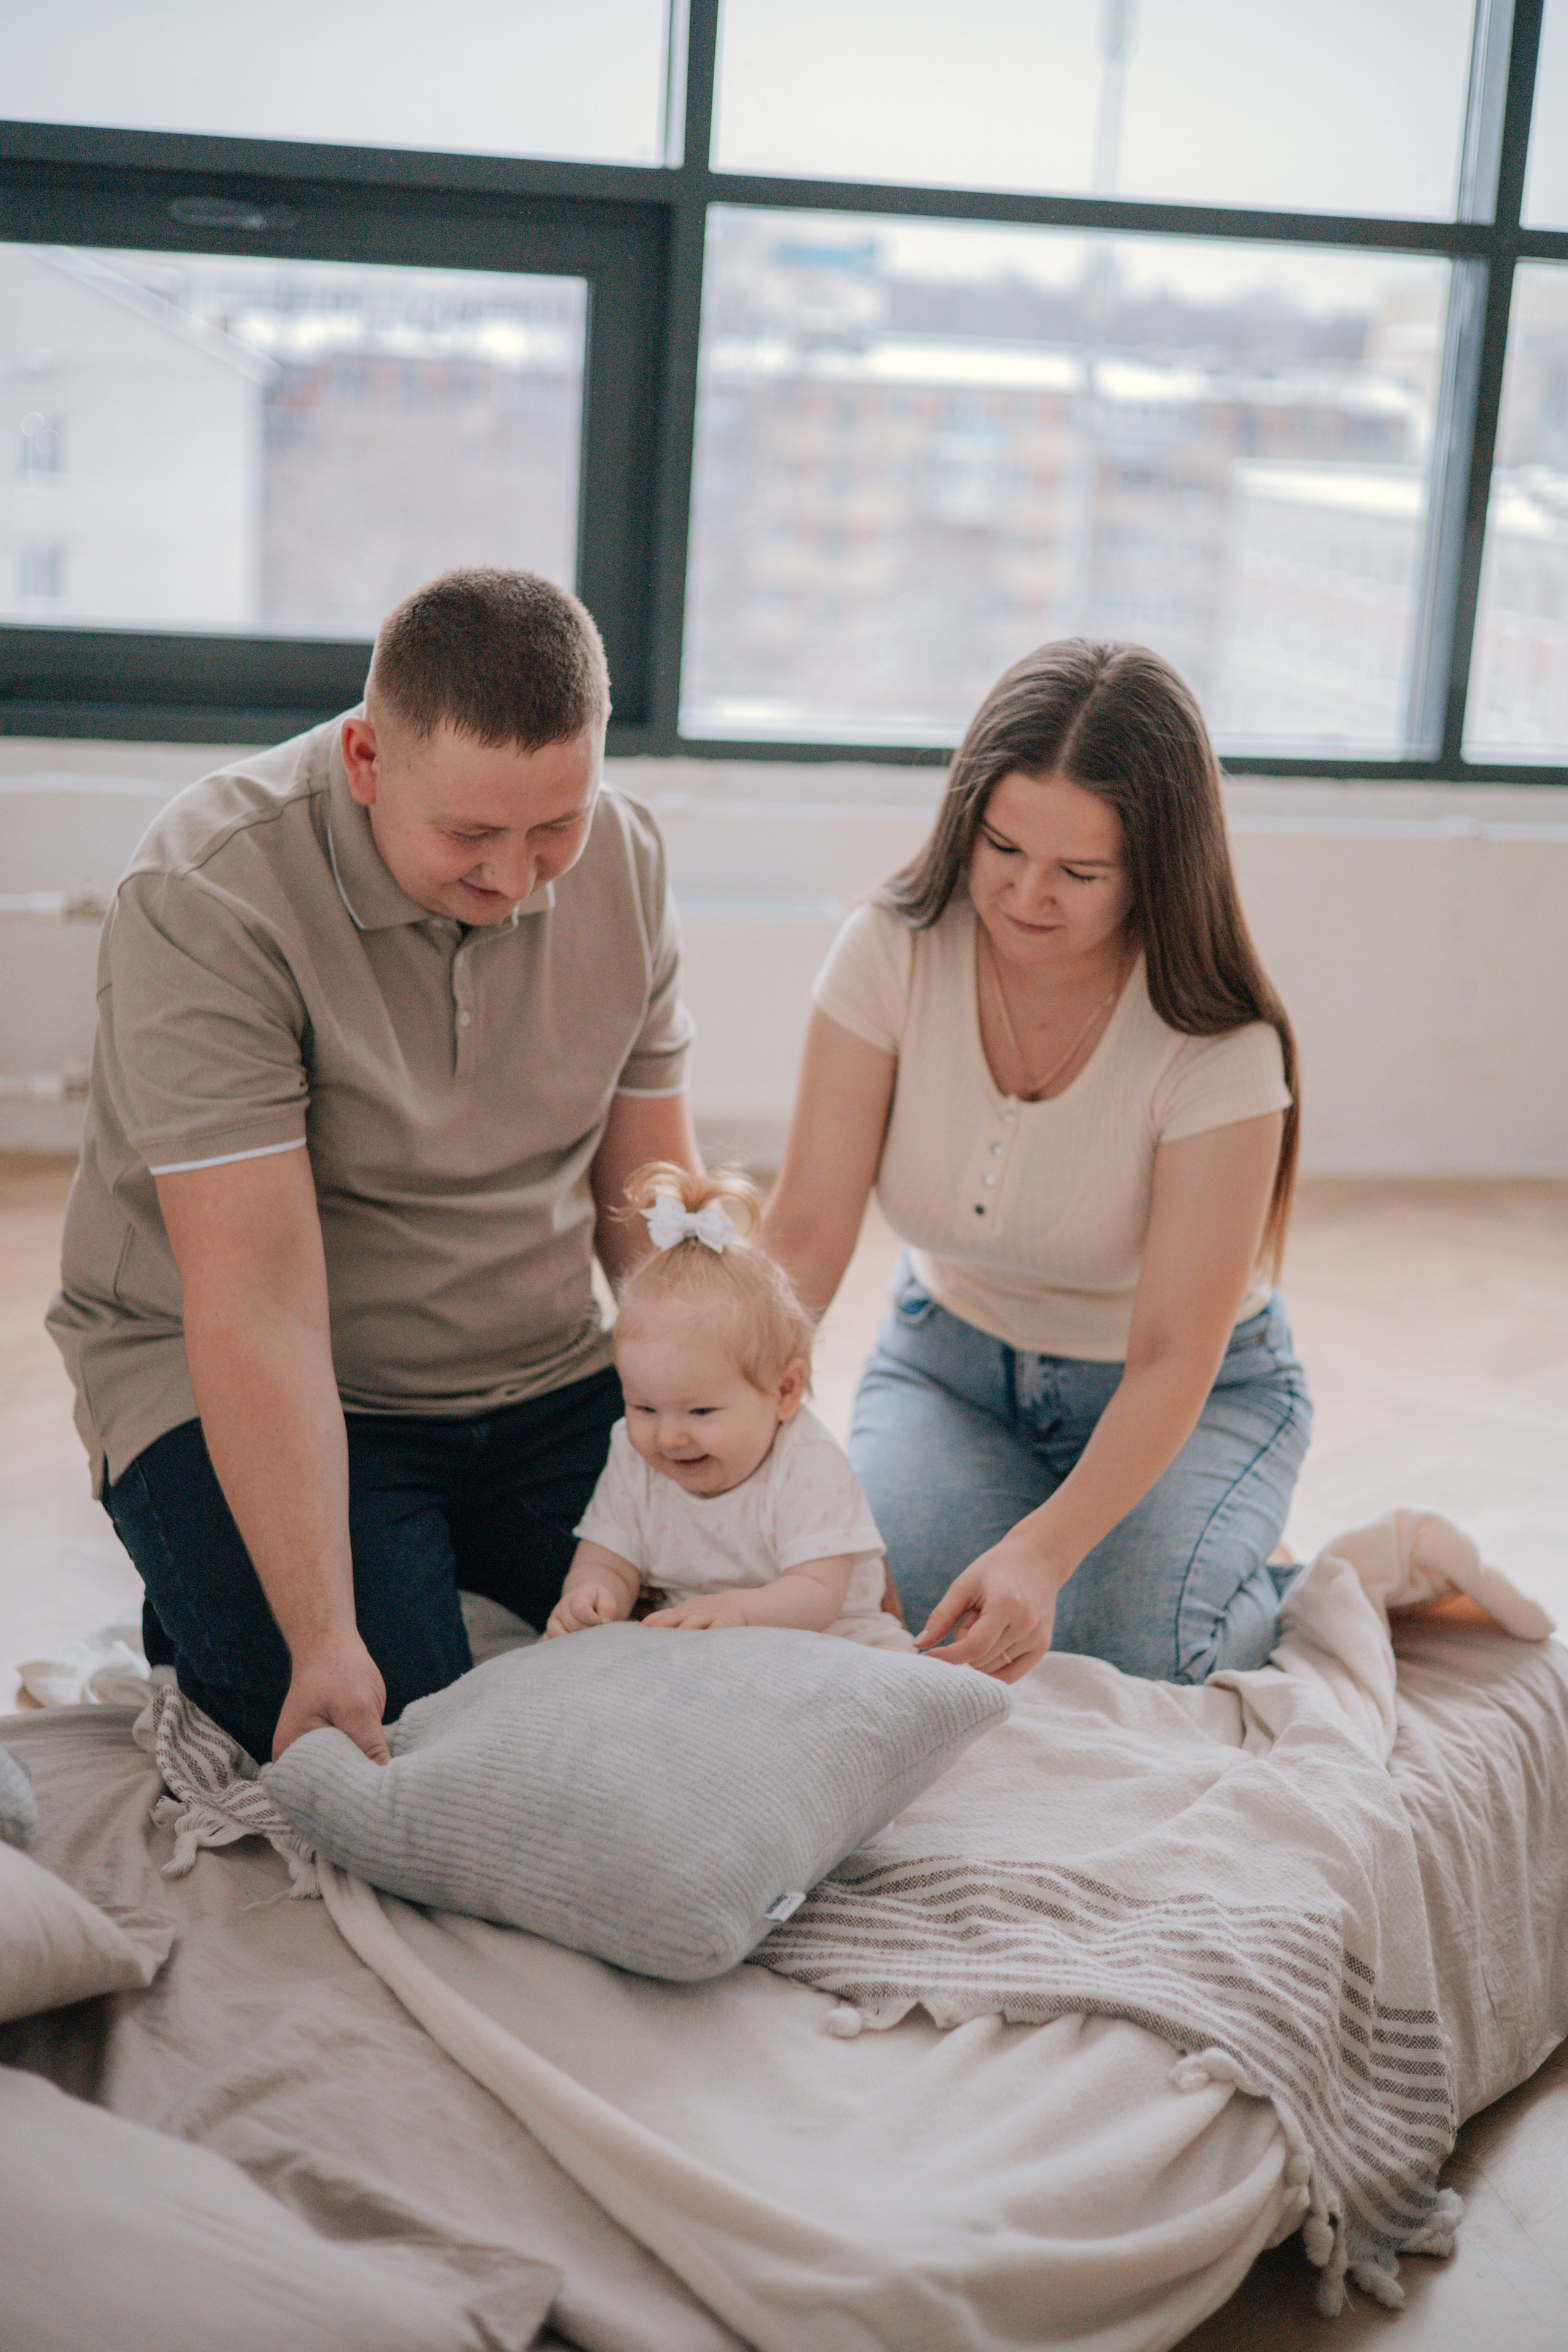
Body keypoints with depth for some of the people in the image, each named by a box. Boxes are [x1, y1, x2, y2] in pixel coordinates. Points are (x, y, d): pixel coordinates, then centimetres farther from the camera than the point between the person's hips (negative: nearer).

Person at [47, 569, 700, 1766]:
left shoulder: (625, 858, -5)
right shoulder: (207, 894, -24)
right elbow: (257, 1309, -28)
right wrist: (325, 1644, -33)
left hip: (543, 1375, 5)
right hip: (234, 1391, -5)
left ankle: (446, 1558, 18)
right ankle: (199, 1608, 12)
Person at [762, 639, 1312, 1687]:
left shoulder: (1219, 1049, -26)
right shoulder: (893, 952, -18)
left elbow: (1171, 1361, -27)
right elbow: (806, 1234, -19)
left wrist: (1043, 1552, -42)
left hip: (1192, 1395, -2)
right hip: (952, 1354, 2)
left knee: (1112, 1648, -25)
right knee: (896, 1611, -25)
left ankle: (1254, 1578, 10)